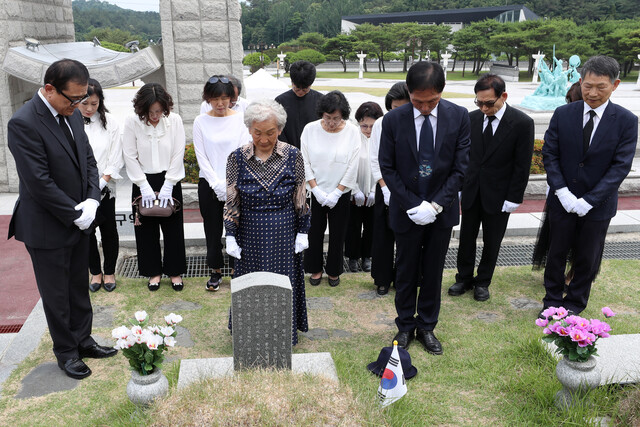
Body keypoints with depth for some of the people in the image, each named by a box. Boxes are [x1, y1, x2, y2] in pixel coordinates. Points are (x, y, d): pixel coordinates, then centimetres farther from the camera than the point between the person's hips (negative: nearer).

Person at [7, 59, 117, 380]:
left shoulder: (72, 114, 3)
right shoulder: (24, 123, -22)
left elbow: (88, 159, 9)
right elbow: (39, 183, -23)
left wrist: (92, 200, -6)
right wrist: (76, 214, -16)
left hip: (79, 219, 7)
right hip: (48, 228, -7)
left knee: (79, 287, 19)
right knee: (56, 294, 10)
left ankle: (83, 341, 35)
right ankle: (66, 352, 27)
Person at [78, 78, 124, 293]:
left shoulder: (110, 122, -3)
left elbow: (116, 159, -2)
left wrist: (102, 183, -12)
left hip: (104, 188, 0)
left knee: (109, 230, 10)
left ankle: (110, 272, 27)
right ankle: (95, 273, 27)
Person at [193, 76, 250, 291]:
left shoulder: (241, 119, -1)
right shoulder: (201, 122, 1)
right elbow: (201, 157, -1)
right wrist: (217, 184, -10)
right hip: (208, 185, 1)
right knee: (213, 229, 8)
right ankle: (216, 271, 24)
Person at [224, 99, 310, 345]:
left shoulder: (293, 156, -5)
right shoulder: (237, 158, -6)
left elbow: (301, 200, 2)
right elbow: (231, 203, -1)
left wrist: (302, 232, 2)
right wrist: (231, 237, -4)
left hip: (285, 234, 0)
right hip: (251, 235, 0)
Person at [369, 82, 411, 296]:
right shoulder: (381, 124, -2)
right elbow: (375, 161, -1)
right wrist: (386, 188, -9)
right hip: (385, 187, 1)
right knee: (383, 234, 6)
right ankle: (382, 280, 22)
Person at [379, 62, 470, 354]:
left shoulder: (459, 117, -8)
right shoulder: (393, 120, -10)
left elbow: (460, 167, -7)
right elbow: (387, 168, -7)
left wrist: (435, 205, -16)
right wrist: (413, 205, -14)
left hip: (442, 210, 1)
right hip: (406, 210, -1)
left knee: (433, 272, 14)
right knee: (406, 272, 13)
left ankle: (427, 326, 31)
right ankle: (405, 325, 32)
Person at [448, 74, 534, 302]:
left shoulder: (522, 123, -12)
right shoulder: (473, 118, -2)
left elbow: (522, 166, -10)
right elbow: (465, 155, 6)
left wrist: (513, 198, -11)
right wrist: (459, 186, 2)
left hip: (498, 195, -3)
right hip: (471, 191, 3)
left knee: (492, 242, 11)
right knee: (466, 238, 12)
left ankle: (483, 282, 29)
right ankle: (464, 278, 30)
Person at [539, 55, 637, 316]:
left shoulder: (626, 121, -9)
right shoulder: (562, 114, -5)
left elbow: (620, 166, -13)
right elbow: (549, 154, -4)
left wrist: (589, 201, -19)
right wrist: (562, 191, -16)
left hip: (597, 205, -1)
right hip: (562, 200, 1)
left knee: (587, 258, 13)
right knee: (556, 252, 13)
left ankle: (575, 302, 33)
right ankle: (552, 299, 31)